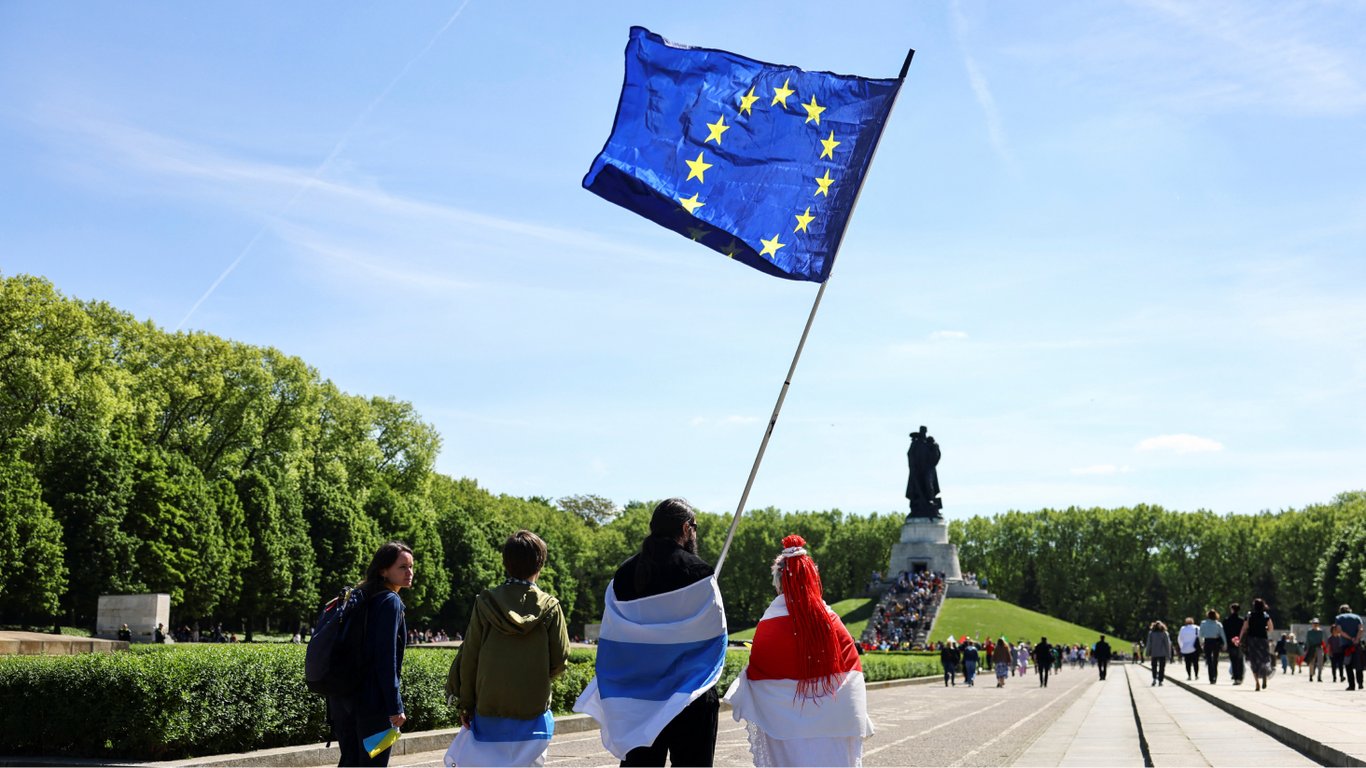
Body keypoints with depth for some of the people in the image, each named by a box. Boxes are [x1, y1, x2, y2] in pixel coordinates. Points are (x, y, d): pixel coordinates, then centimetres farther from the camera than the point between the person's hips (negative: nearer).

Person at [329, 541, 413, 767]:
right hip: (372, 701, -8)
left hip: (342, 696, 8)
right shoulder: (390, 602, -11)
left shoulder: (359, 598, 15)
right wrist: (395, 707, -16)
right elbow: (386, 658, -17)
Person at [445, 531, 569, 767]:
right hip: (532, 709, -1)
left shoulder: (485, 603, -4)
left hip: (488, 706, 1)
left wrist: (466, 704, 6)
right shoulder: (550, 607, -6)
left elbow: (469, 658, -3)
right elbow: (560, 659, -3)